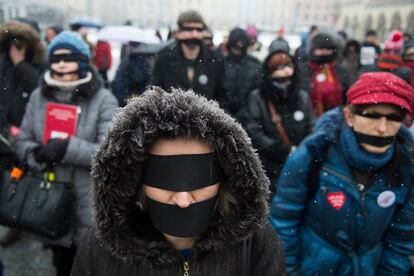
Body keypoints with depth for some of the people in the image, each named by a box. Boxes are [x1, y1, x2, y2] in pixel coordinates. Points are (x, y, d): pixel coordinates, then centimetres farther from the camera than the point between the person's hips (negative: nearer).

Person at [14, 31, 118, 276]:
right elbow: (22, 141, 6)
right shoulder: (38, 96, 2)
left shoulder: (103, 99, -12)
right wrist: (37, 155, -16)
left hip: (91, 207, -4)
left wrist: (67, 148, -29)